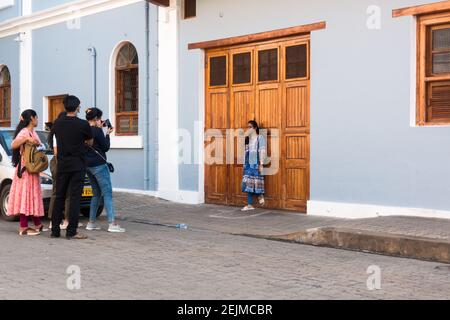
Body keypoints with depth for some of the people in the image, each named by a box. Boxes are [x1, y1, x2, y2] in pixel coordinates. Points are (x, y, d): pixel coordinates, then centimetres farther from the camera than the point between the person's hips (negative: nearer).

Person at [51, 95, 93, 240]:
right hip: (77, 165, -4)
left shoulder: (57, 124, 2)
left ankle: (55, 230, 13)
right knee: (75, 198, -2)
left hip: (62, 165, 4)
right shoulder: (83, 124, -10)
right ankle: (71, 231, -3)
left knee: (59, 197, 11)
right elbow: (90, 142, 6)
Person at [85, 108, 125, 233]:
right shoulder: (97, 130, -15)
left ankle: (91, 222, 16)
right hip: (99, 165, -8)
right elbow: (105, 147, -9)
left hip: (88, 165, 8)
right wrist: (107, 134, 2)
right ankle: (112, 224, -11)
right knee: (108, 193, -6)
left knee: (96, 193, 17)